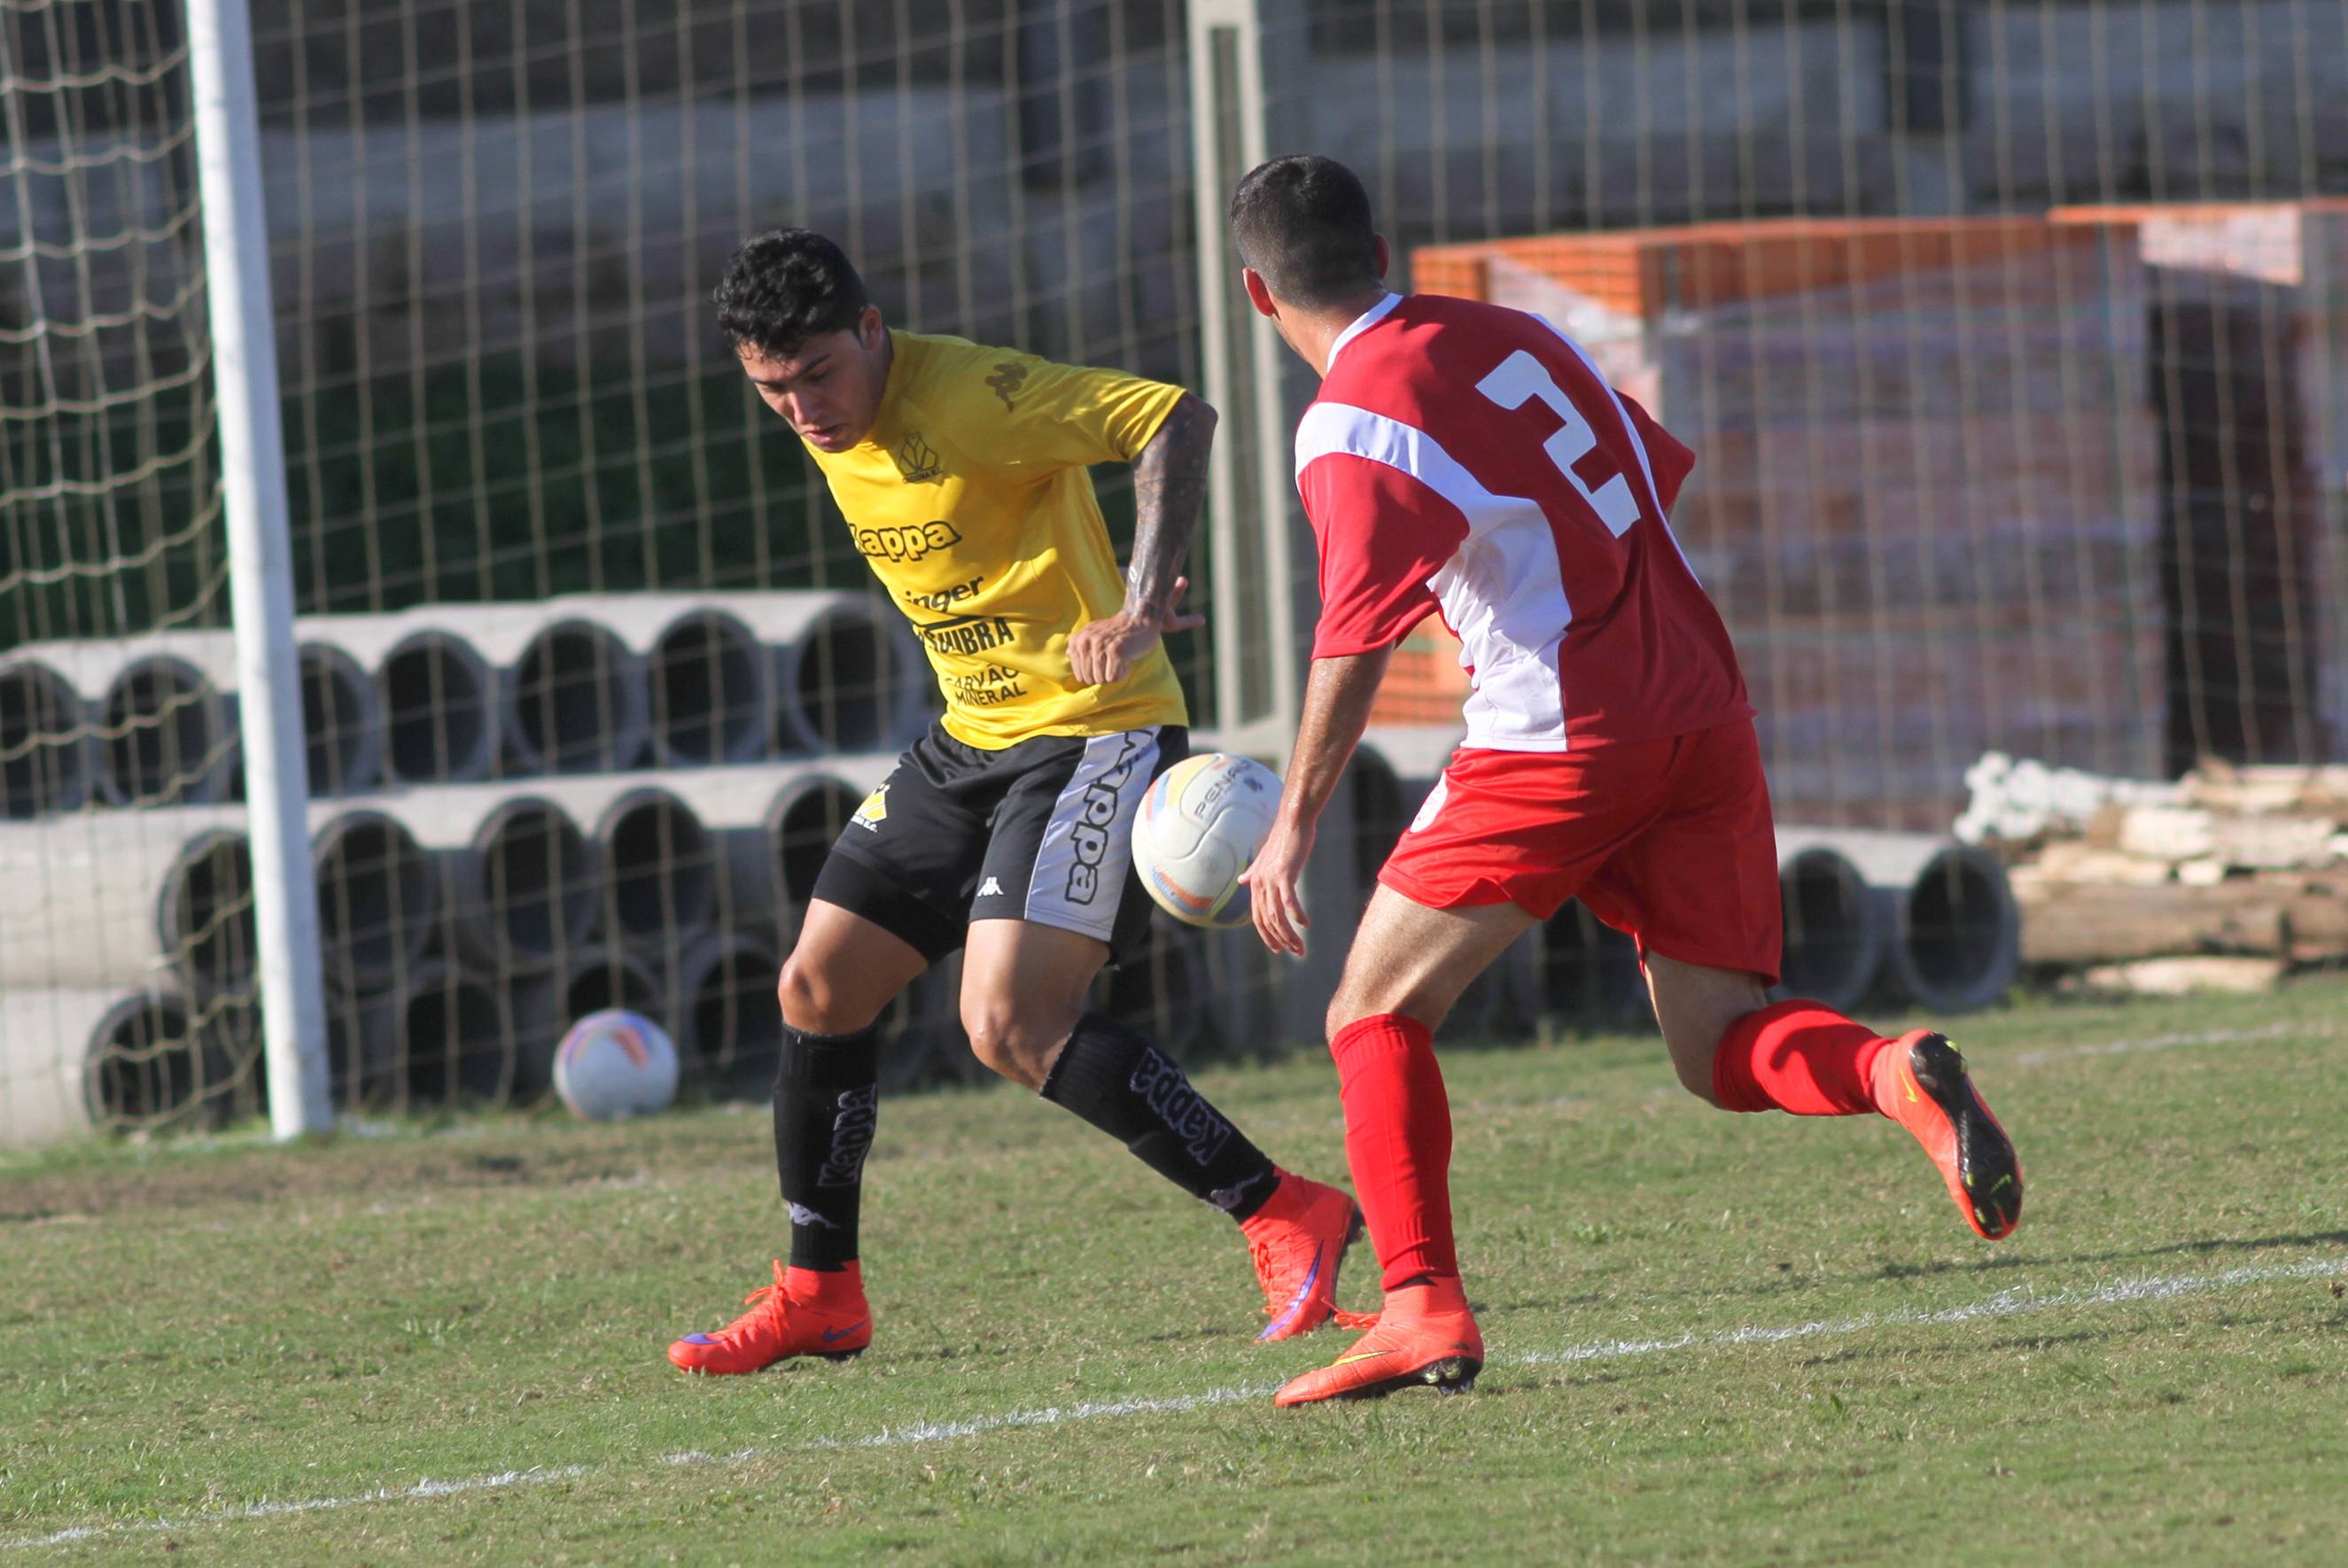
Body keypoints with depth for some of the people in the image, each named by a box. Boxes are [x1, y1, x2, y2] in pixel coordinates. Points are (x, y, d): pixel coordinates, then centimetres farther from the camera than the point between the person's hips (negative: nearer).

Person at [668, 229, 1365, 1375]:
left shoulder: (970, 396, -22)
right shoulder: (833, 436, 5)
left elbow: (1177, 419, -29)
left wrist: (1143, 601, -37)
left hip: (1091, 732, -9)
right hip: (970, 739, 9)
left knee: (1012, 1025, -21)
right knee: (818, 987, 9)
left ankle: (1287, 1218, -16)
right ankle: (817, 1297, 22)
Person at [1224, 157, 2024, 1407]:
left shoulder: (1351, 424, -8)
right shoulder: (1512, 337, 14)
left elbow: (1352, 645, -13)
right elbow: (1663, 476, 22)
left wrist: (1293, 824, -5)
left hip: (1559, 741, -7)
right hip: (1704, 716, 7)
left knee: (1377, 1012, 6)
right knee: (1718, 1047, 8)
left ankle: (1424, 1306, -4)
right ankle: (1895, 1074, -21)